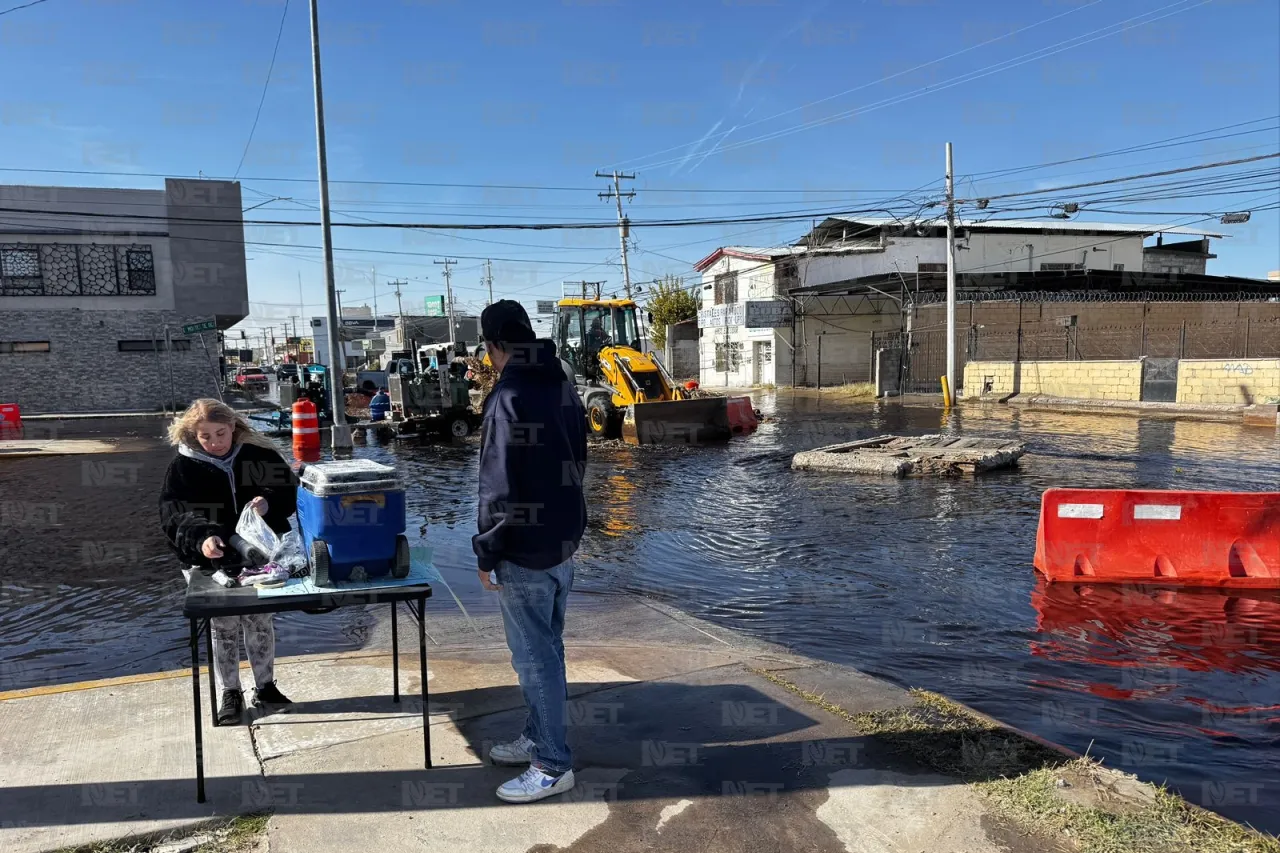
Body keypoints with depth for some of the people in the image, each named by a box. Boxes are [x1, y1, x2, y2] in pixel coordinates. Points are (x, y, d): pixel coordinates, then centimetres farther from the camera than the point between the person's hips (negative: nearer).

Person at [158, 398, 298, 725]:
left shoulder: (259, 454, -3)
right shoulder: (183, 466, -4)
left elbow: (290, 492, 2)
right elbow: (173, 515, -10)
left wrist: (268, 502, -21)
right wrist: (201, 537, -29)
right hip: (213, 562, 0)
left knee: (259, 621, 9)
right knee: (223, 627, 7)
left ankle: (265, 686, 26)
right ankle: (229, 694, 23)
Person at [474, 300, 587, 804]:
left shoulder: (509, 397, -19)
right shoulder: (563, 388, 9)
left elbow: (500, 485, -21)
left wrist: (487, 552, -12)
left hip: (524, 550, -9)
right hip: (562, 542, 9)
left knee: (533, 657, 1)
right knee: (548, 648, 18)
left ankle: (553, 765, 11)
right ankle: (539, 739, 32)